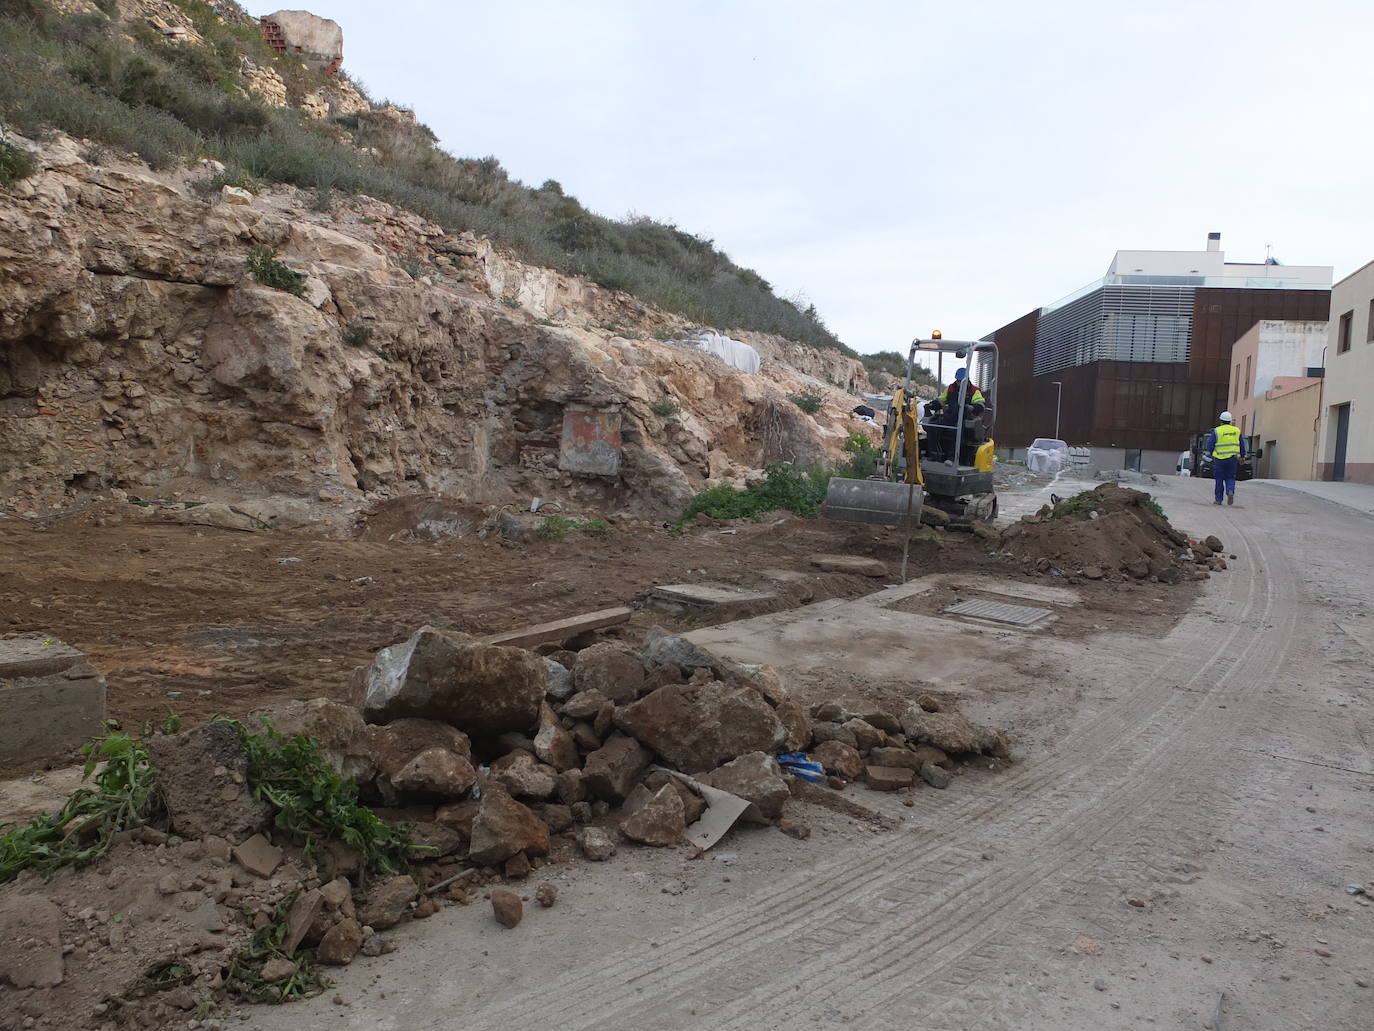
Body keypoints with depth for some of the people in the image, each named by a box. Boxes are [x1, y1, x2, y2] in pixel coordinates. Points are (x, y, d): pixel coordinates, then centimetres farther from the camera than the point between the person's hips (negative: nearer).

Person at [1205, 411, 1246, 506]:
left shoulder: (1216, 431, -4)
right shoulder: (1237, 430, 8)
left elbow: (1210, 445, -5)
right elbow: (1242, 445, 13)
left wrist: (1212, 454, 11)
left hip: (1219, 459, -2)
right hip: (1232, 459, 2)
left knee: (1219, 479, 6)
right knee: (1230, 478, 11)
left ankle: (1218, 499, 7)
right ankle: (1230, 492, -16)